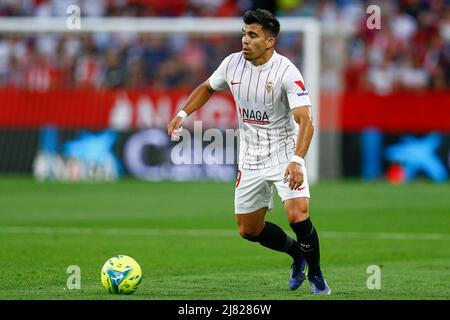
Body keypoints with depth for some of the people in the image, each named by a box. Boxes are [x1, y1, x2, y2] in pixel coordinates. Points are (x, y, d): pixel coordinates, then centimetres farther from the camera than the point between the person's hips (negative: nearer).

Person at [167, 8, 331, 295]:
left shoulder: (286, 72, -22)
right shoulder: (233, 63, -5)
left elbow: (305, 121, -29)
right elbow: (207, 88, 17)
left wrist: (297, 160, -43)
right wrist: (183, 114, 3)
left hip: (284, 154, -6)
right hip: (250, 160, 6)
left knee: (298, 216, -24)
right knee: (249, 230, 9)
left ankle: (316, 275, 1)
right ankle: (297, 254, 36)